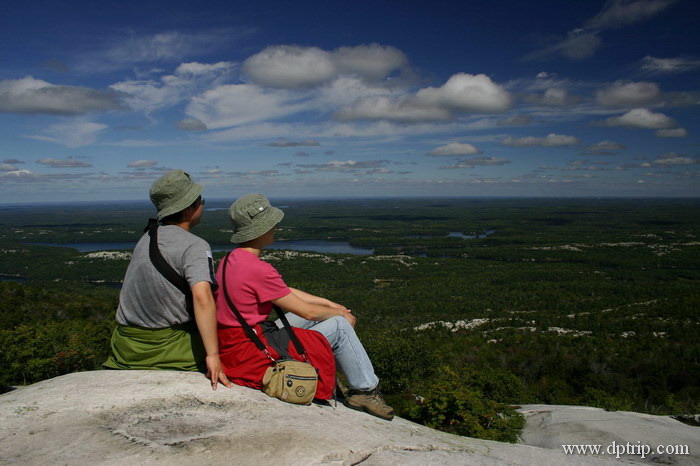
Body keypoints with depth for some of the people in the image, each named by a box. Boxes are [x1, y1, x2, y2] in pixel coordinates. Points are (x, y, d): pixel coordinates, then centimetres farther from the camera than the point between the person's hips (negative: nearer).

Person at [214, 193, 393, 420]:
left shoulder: (230, 260, 6)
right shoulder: (258, 269, -24)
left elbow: (286, 291, 14)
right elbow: (306, 311, -14)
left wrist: (329, 304, 15)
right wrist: (342, 314, 4)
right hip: (250, 357, -9)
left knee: (319, 312, 19)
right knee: (339, 326, -2)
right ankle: (365, 391, 14)